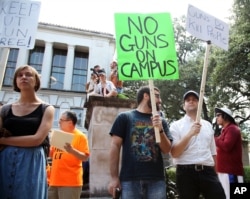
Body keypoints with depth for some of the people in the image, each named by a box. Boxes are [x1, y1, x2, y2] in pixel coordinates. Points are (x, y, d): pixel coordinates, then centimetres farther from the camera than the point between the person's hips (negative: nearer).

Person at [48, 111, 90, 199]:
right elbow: (52, 154, 20)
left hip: (70, 181, -7)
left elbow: (85, 157, -11)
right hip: (55, 180, 7)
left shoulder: (80, 136, -6)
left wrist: (72, 150, -26)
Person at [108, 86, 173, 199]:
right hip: (130, 179, -3)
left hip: (156, 179, 3)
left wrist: (160, 130, -9)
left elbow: (166, 150, 8)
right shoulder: (125, 117, 3)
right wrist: (114, 177, -5)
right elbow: (115, 146, -1)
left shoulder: (161, 121, 13)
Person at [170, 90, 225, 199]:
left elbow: (213, 152, 18)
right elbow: (174, 153, -9)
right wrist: (190, 134, -19)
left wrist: (216, 173, 15)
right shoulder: (176, 125, 1)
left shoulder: (208, 125, 15)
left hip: (208, 171, 4)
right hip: (186, 172, -3)